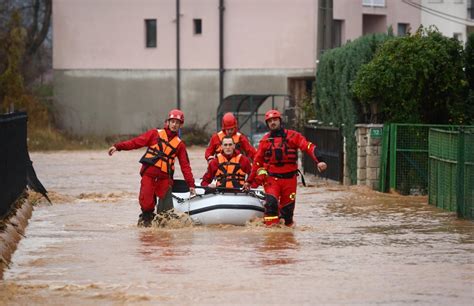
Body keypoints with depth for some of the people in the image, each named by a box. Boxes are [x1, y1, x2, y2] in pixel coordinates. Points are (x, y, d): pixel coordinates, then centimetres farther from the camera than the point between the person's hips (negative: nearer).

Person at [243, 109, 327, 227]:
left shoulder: (292, 136, 0)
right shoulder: (265, 140, 7)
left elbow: (308, 147, -9)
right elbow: (257, 162, 14)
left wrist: (319, 161, -25)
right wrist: (250, 181, 16)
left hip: (289, 178, 0)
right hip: (272, 178, 0)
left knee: (288, 206, 4)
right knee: (271, 202, -20)